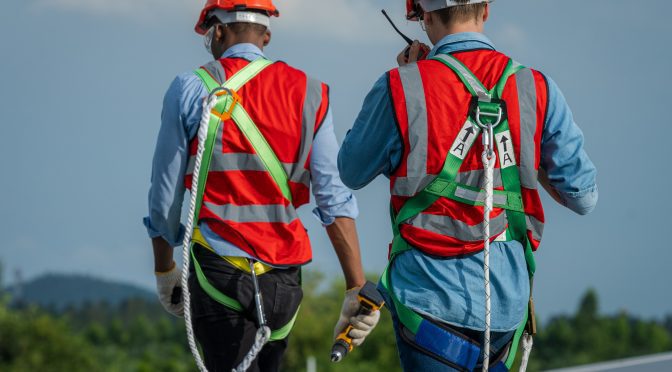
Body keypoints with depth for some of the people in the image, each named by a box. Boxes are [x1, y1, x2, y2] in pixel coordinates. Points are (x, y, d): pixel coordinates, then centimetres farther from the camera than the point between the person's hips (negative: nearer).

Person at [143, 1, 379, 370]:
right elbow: (335, 199, -2)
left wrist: (164, 270, 18)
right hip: (284, 278, 3)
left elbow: (165, 196, 3)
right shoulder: (309, 93, 6)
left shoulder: (190, 89, 1)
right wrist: (357, 287, -2)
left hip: (220, 271, -3)